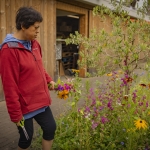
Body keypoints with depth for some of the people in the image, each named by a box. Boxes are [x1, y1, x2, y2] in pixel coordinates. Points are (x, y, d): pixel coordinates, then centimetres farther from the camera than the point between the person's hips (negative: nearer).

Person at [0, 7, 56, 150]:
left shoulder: (34, 44, 5)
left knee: (50, 128, 14)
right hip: (24, 105, -7)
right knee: (26, 137, 9)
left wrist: (48, 79, 6)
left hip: (41, 101, 7)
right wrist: (15, 114, -16)